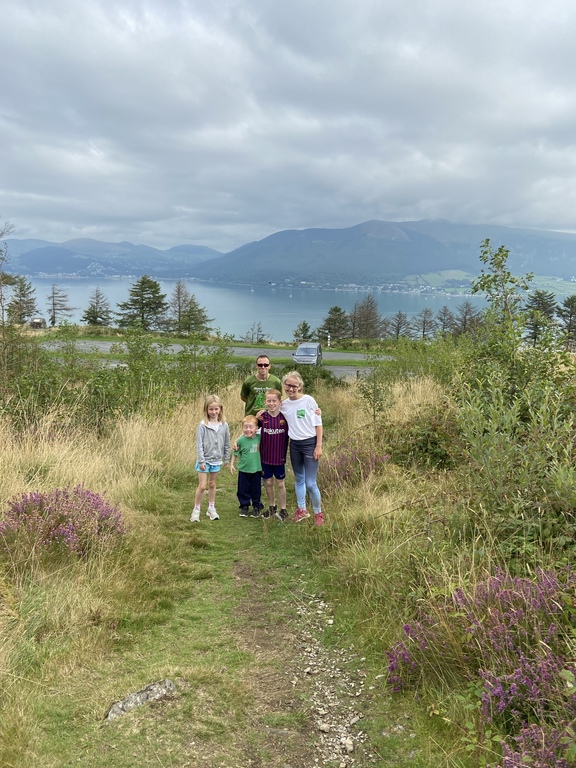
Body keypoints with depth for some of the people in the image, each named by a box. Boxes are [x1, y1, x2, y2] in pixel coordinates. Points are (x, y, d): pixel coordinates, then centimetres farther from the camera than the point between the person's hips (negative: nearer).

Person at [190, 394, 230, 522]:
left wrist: (226, 459, 10)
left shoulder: (224, 425, -4)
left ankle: (211, 508, 29)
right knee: (202, 486, -1)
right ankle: (196, 510, 13)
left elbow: (227, 443, 5)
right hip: (204, 460, -3)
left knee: (212, 484, 17)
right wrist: (201, 461, -15)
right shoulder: (203, 425, -15)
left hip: (217, 460, 3)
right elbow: (199, 444, -14)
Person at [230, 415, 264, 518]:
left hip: (256, 469, 1)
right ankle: (244, 506, 27)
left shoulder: (259, 438, -9)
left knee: (256, 489, 12)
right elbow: (235, 453, -1)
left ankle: (257, 506, 28)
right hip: (243, 470, -1)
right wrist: (231, 464, 0)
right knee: (243, 489, 10)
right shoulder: (241, 440, -13)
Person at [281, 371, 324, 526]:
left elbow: (318, 424, -7)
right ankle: (302, 510, 32)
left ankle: (318, 513, 13)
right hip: (294, 445, 5)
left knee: (310, 483, -5)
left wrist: (319, 446, -11)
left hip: (310, 443, -5)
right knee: (299, 479, 17)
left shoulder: (309, 400, -10)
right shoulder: (284, 404, 3)